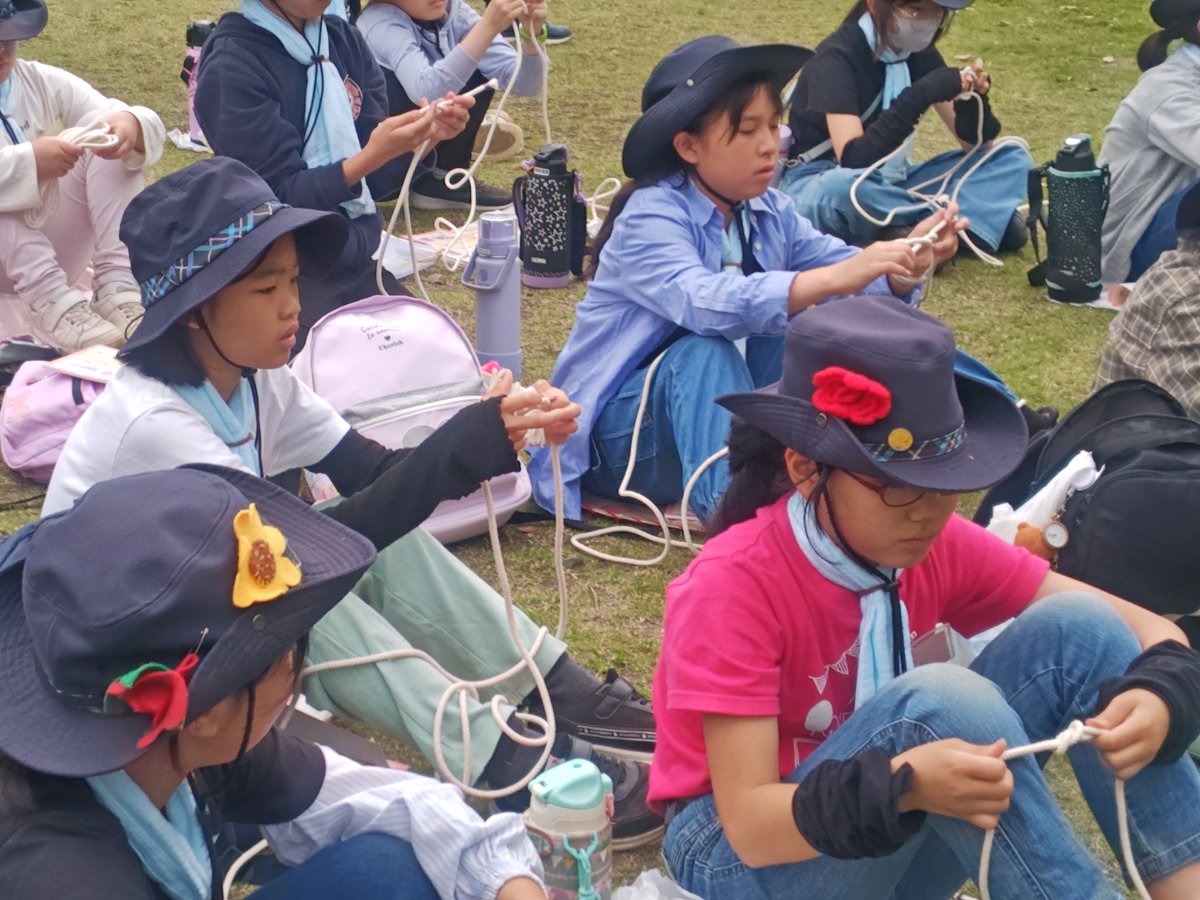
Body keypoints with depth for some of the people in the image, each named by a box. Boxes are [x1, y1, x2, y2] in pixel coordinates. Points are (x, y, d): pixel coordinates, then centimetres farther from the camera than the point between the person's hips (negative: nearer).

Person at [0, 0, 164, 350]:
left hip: (52, 253, 4)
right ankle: (51, 300, -39)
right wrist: (28, 163, -38)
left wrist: (131, 126, -29)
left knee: (109, 143, -11)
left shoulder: (41, 82, 2)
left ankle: (117, 285, -26)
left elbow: (148, 124, -6)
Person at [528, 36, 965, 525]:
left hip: (720, 409, 6)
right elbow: (704, 302, -40)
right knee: (707, 351, -33)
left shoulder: (768, 213, 2)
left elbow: (848, 269, -8)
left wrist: (905, 264, -30)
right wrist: (833, 279, -48)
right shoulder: (650, 219, -21)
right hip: (619, 427, -6)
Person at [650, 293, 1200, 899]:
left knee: (1075, 626, -15)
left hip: (889, 846, 6)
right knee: (939, 700, -34)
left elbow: (1147, 629, -6)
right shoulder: (733, 584, -24)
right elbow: (750, 824, -26)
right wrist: (903, 784, -43)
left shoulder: (941, 545, -8)